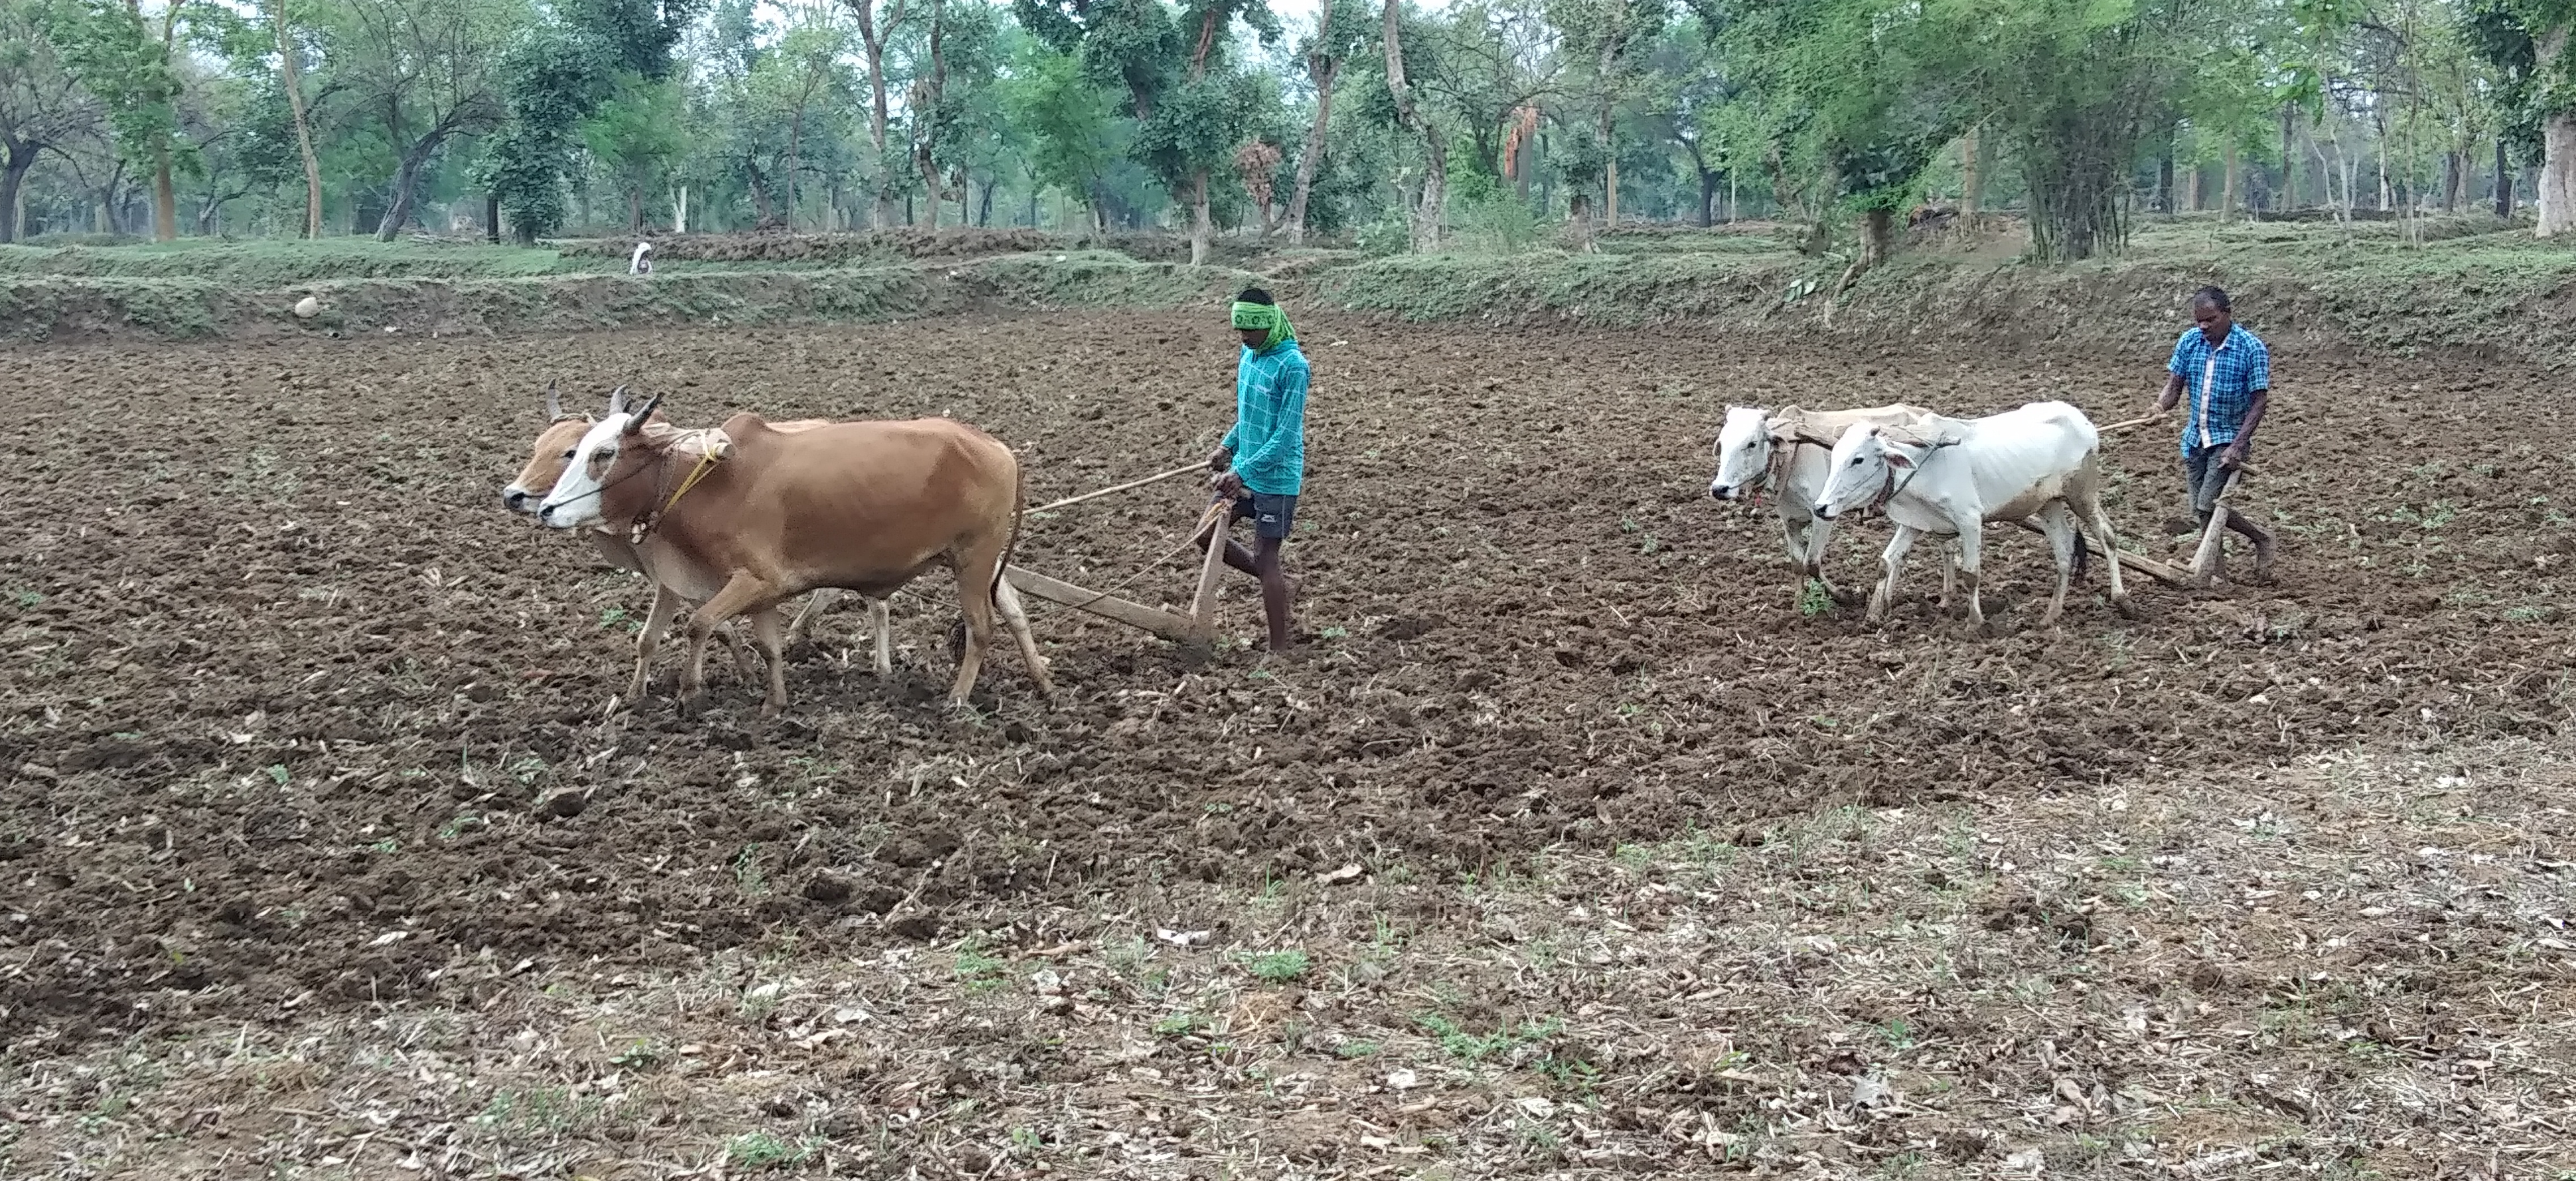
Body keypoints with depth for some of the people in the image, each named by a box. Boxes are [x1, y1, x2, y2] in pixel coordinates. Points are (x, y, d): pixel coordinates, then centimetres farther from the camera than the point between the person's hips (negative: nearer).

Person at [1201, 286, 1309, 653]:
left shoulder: (1293, 366, -20)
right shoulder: (1248, 355, 5)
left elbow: (1286, 434, -23)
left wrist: (1243, 472, -26)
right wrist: (1228, 446, 5)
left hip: (1276, 478, -9)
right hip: (1242, 471, 9)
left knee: (1265, 558, -3)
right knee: (1208, 537, 11)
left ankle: (1281, 647, 9)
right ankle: (1280, 584, 26)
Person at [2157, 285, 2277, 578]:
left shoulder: (2252, 349, -14)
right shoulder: (2189, 343, 0)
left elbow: (2259, 402, -13)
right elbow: (2175, 385, 3)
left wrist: (2238, 445, -22)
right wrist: (2160, 407, -21)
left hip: (2229, 438, -6)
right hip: (2195, 439, 6)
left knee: (2207, 507, -16)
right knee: (2200, 512, 7)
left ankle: (2262, 538, 6)